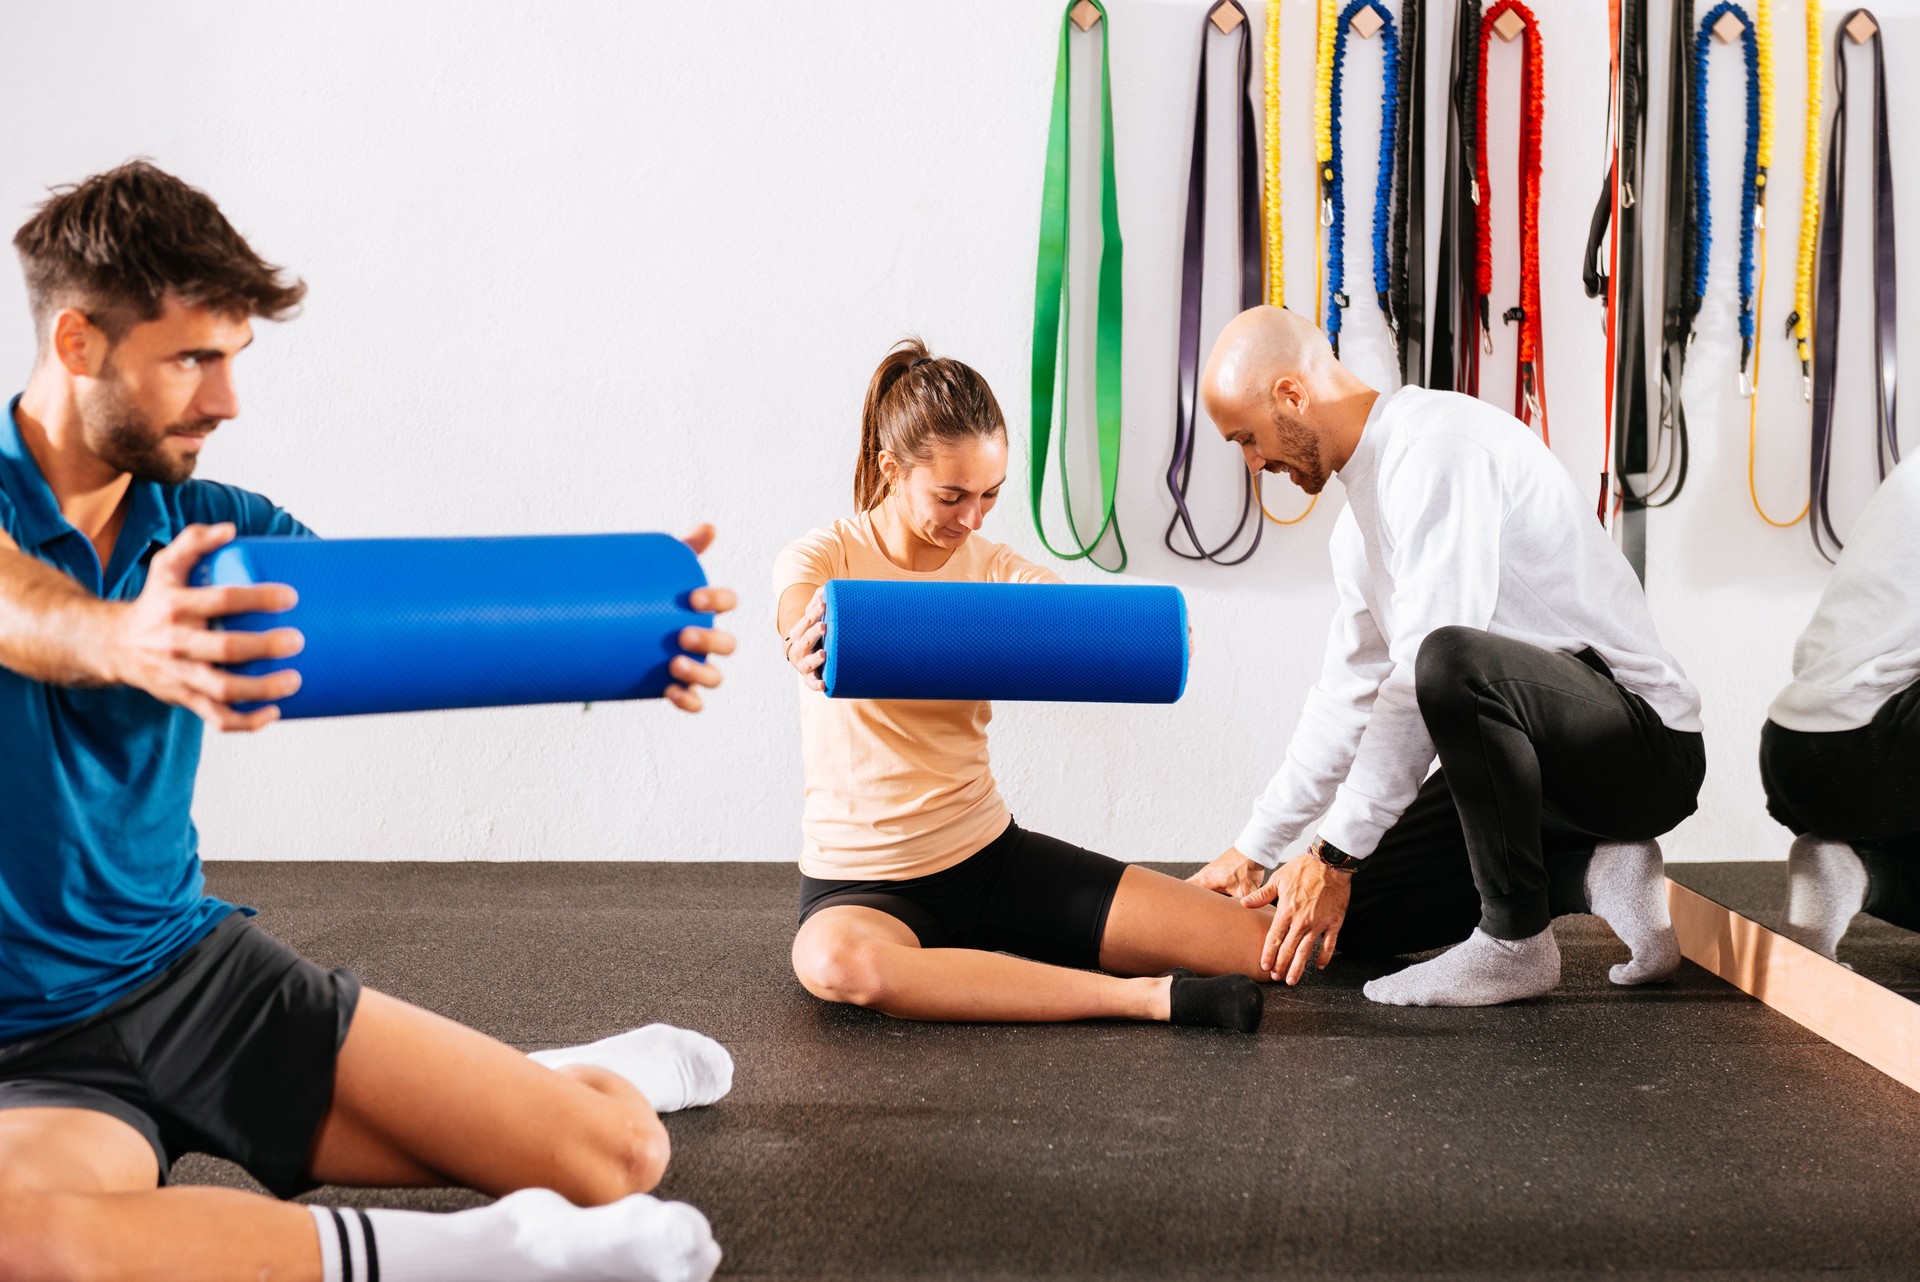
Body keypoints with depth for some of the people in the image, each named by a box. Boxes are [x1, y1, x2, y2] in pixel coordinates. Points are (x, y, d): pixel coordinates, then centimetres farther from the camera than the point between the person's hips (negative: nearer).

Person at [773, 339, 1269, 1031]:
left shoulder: (998, 570, 3)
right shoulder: (819, 559, -6)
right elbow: (809, 642, -30)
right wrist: (814, 651, -55)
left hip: (992, 851, 3)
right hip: (862, 881, -2)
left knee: (1262, 942, -11)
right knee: (835, 963, -43)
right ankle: (1146, 997, -31)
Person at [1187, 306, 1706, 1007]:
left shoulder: (1437, 445, -18)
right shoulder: (1358, 522, 13)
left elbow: (1422, 675, -26)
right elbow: (1349, 696, 20)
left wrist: (1335, 852, -23)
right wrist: (1254, 848, 19)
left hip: (1645, 744, -10)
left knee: (1451, 662, -39)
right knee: (1351, 911, 7)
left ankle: (1514, 940, -21)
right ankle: (1589, 873, 4)